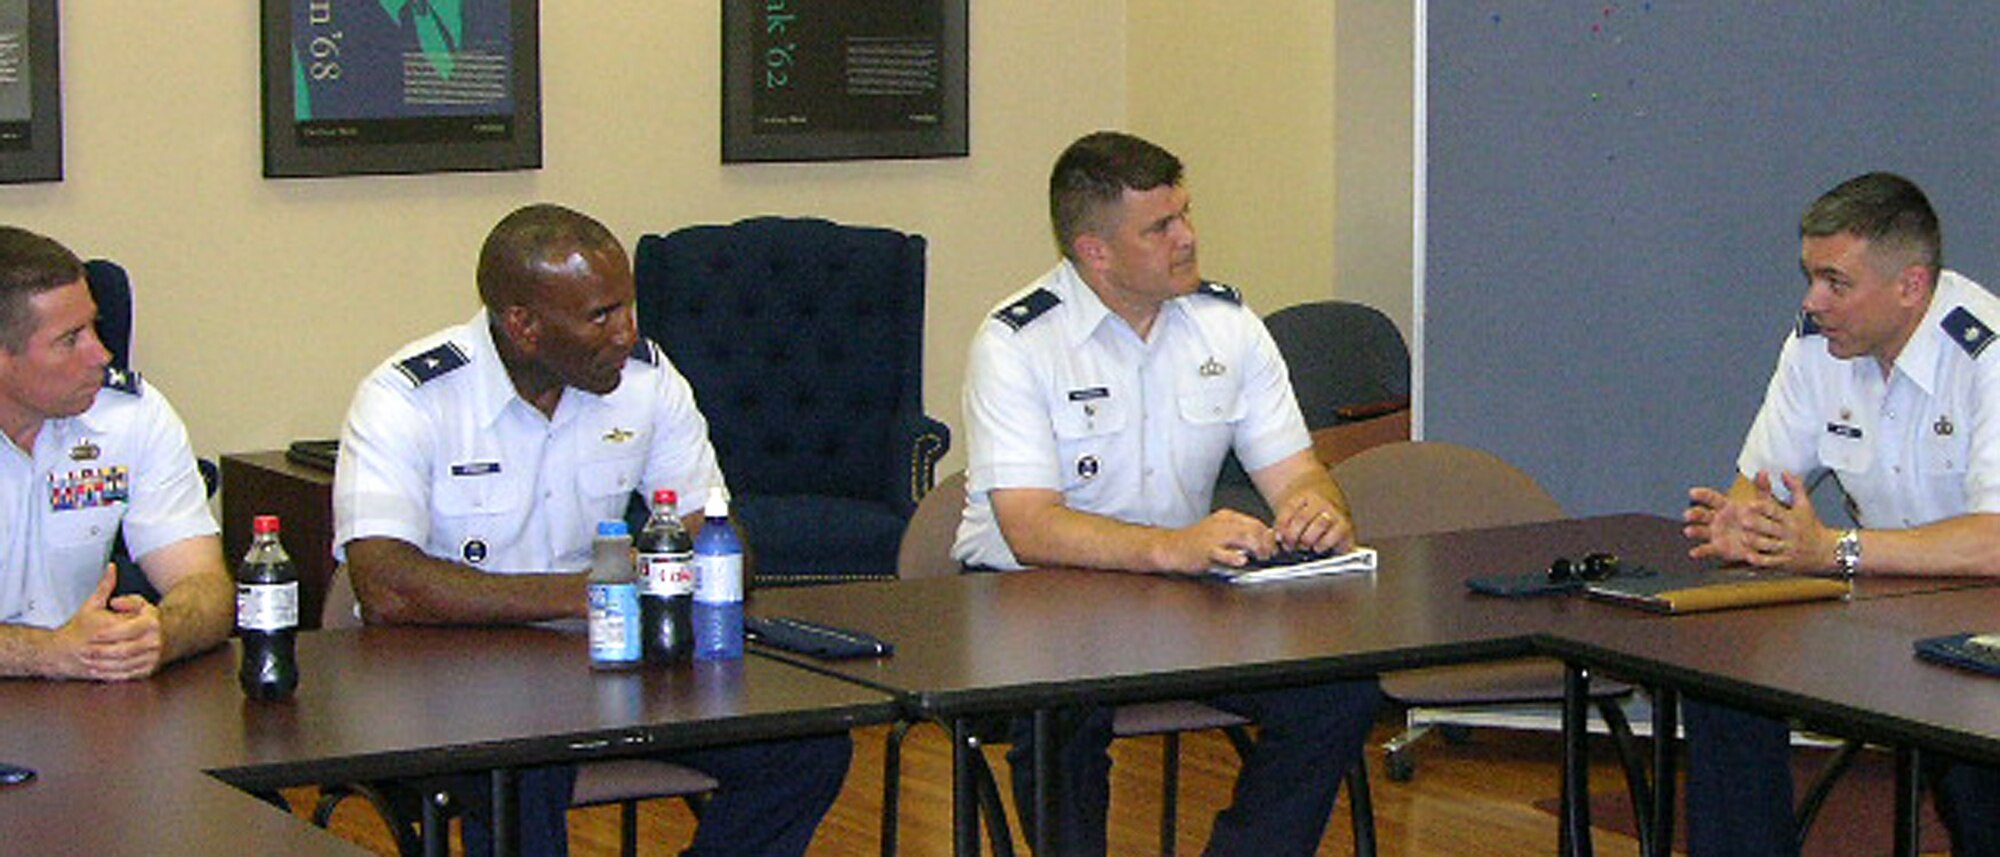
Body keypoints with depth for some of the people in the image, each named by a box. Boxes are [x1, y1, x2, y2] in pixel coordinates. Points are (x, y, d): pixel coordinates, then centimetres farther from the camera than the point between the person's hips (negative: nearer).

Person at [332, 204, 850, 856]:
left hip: (600, 658, 6)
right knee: (525, 774, -39)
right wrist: (580, 595, -27)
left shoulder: (645, 379, 2)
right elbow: (386, 593, -27)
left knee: (810, 750, -13)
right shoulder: (406, 401, -14)